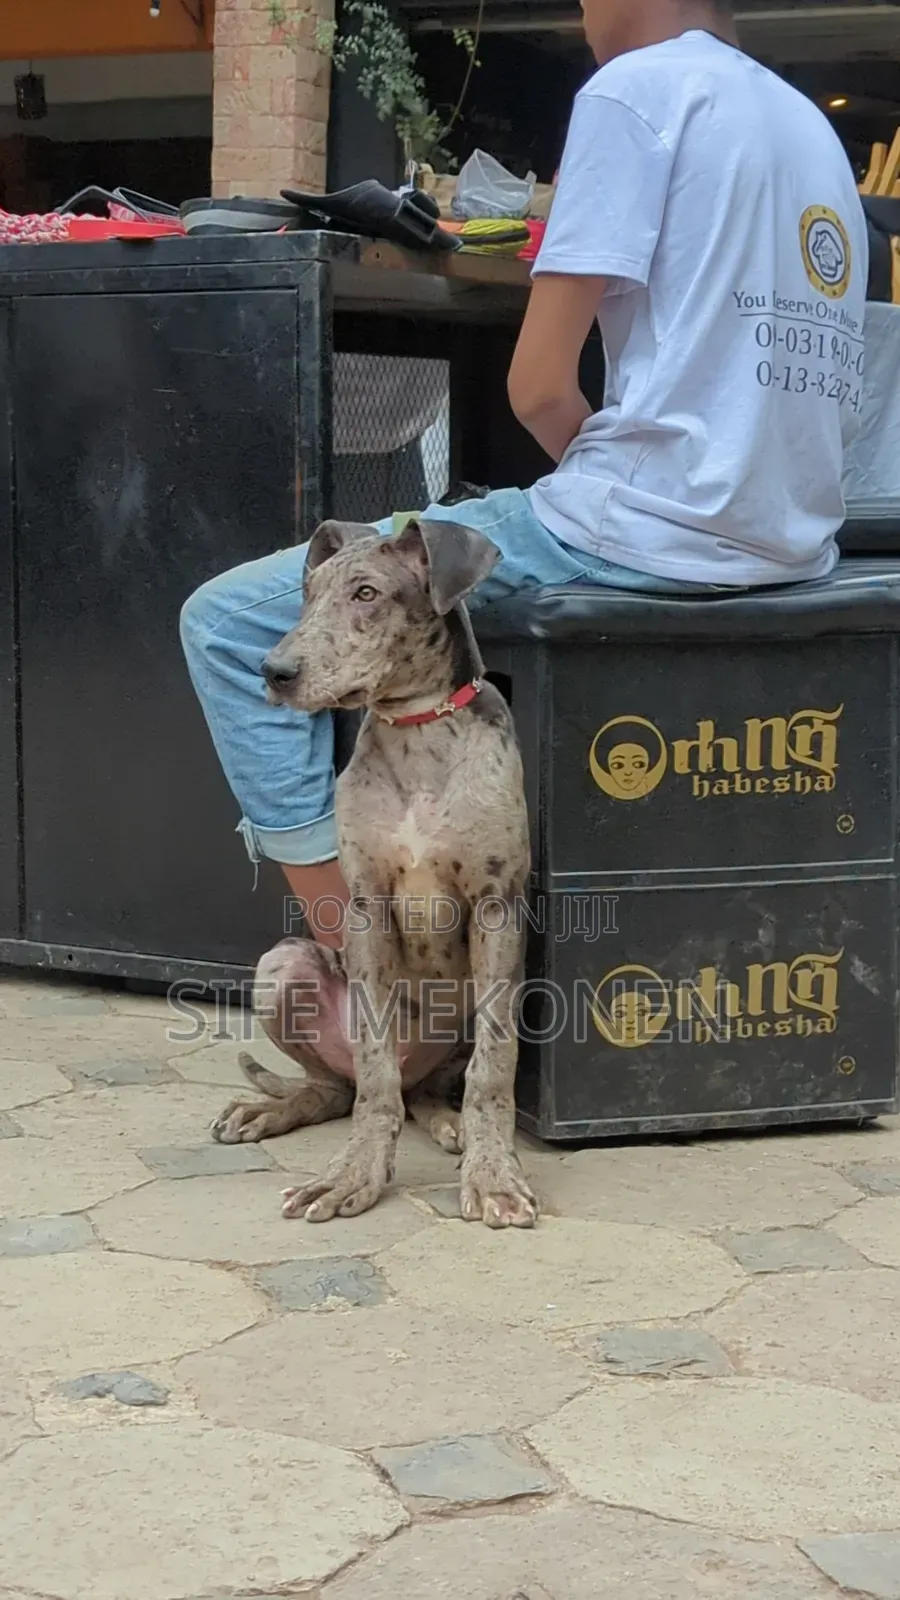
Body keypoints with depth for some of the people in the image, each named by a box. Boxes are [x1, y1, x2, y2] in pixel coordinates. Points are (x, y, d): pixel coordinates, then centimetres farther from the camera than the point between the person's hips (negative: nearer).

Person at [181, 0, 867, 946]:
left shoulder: (634, 87, -7)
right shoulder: (810, 125, 18)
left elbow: (539, 386, -11)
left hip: (646, 530, -9)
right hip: (789, 542, 9)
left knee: (231, 624, -3)